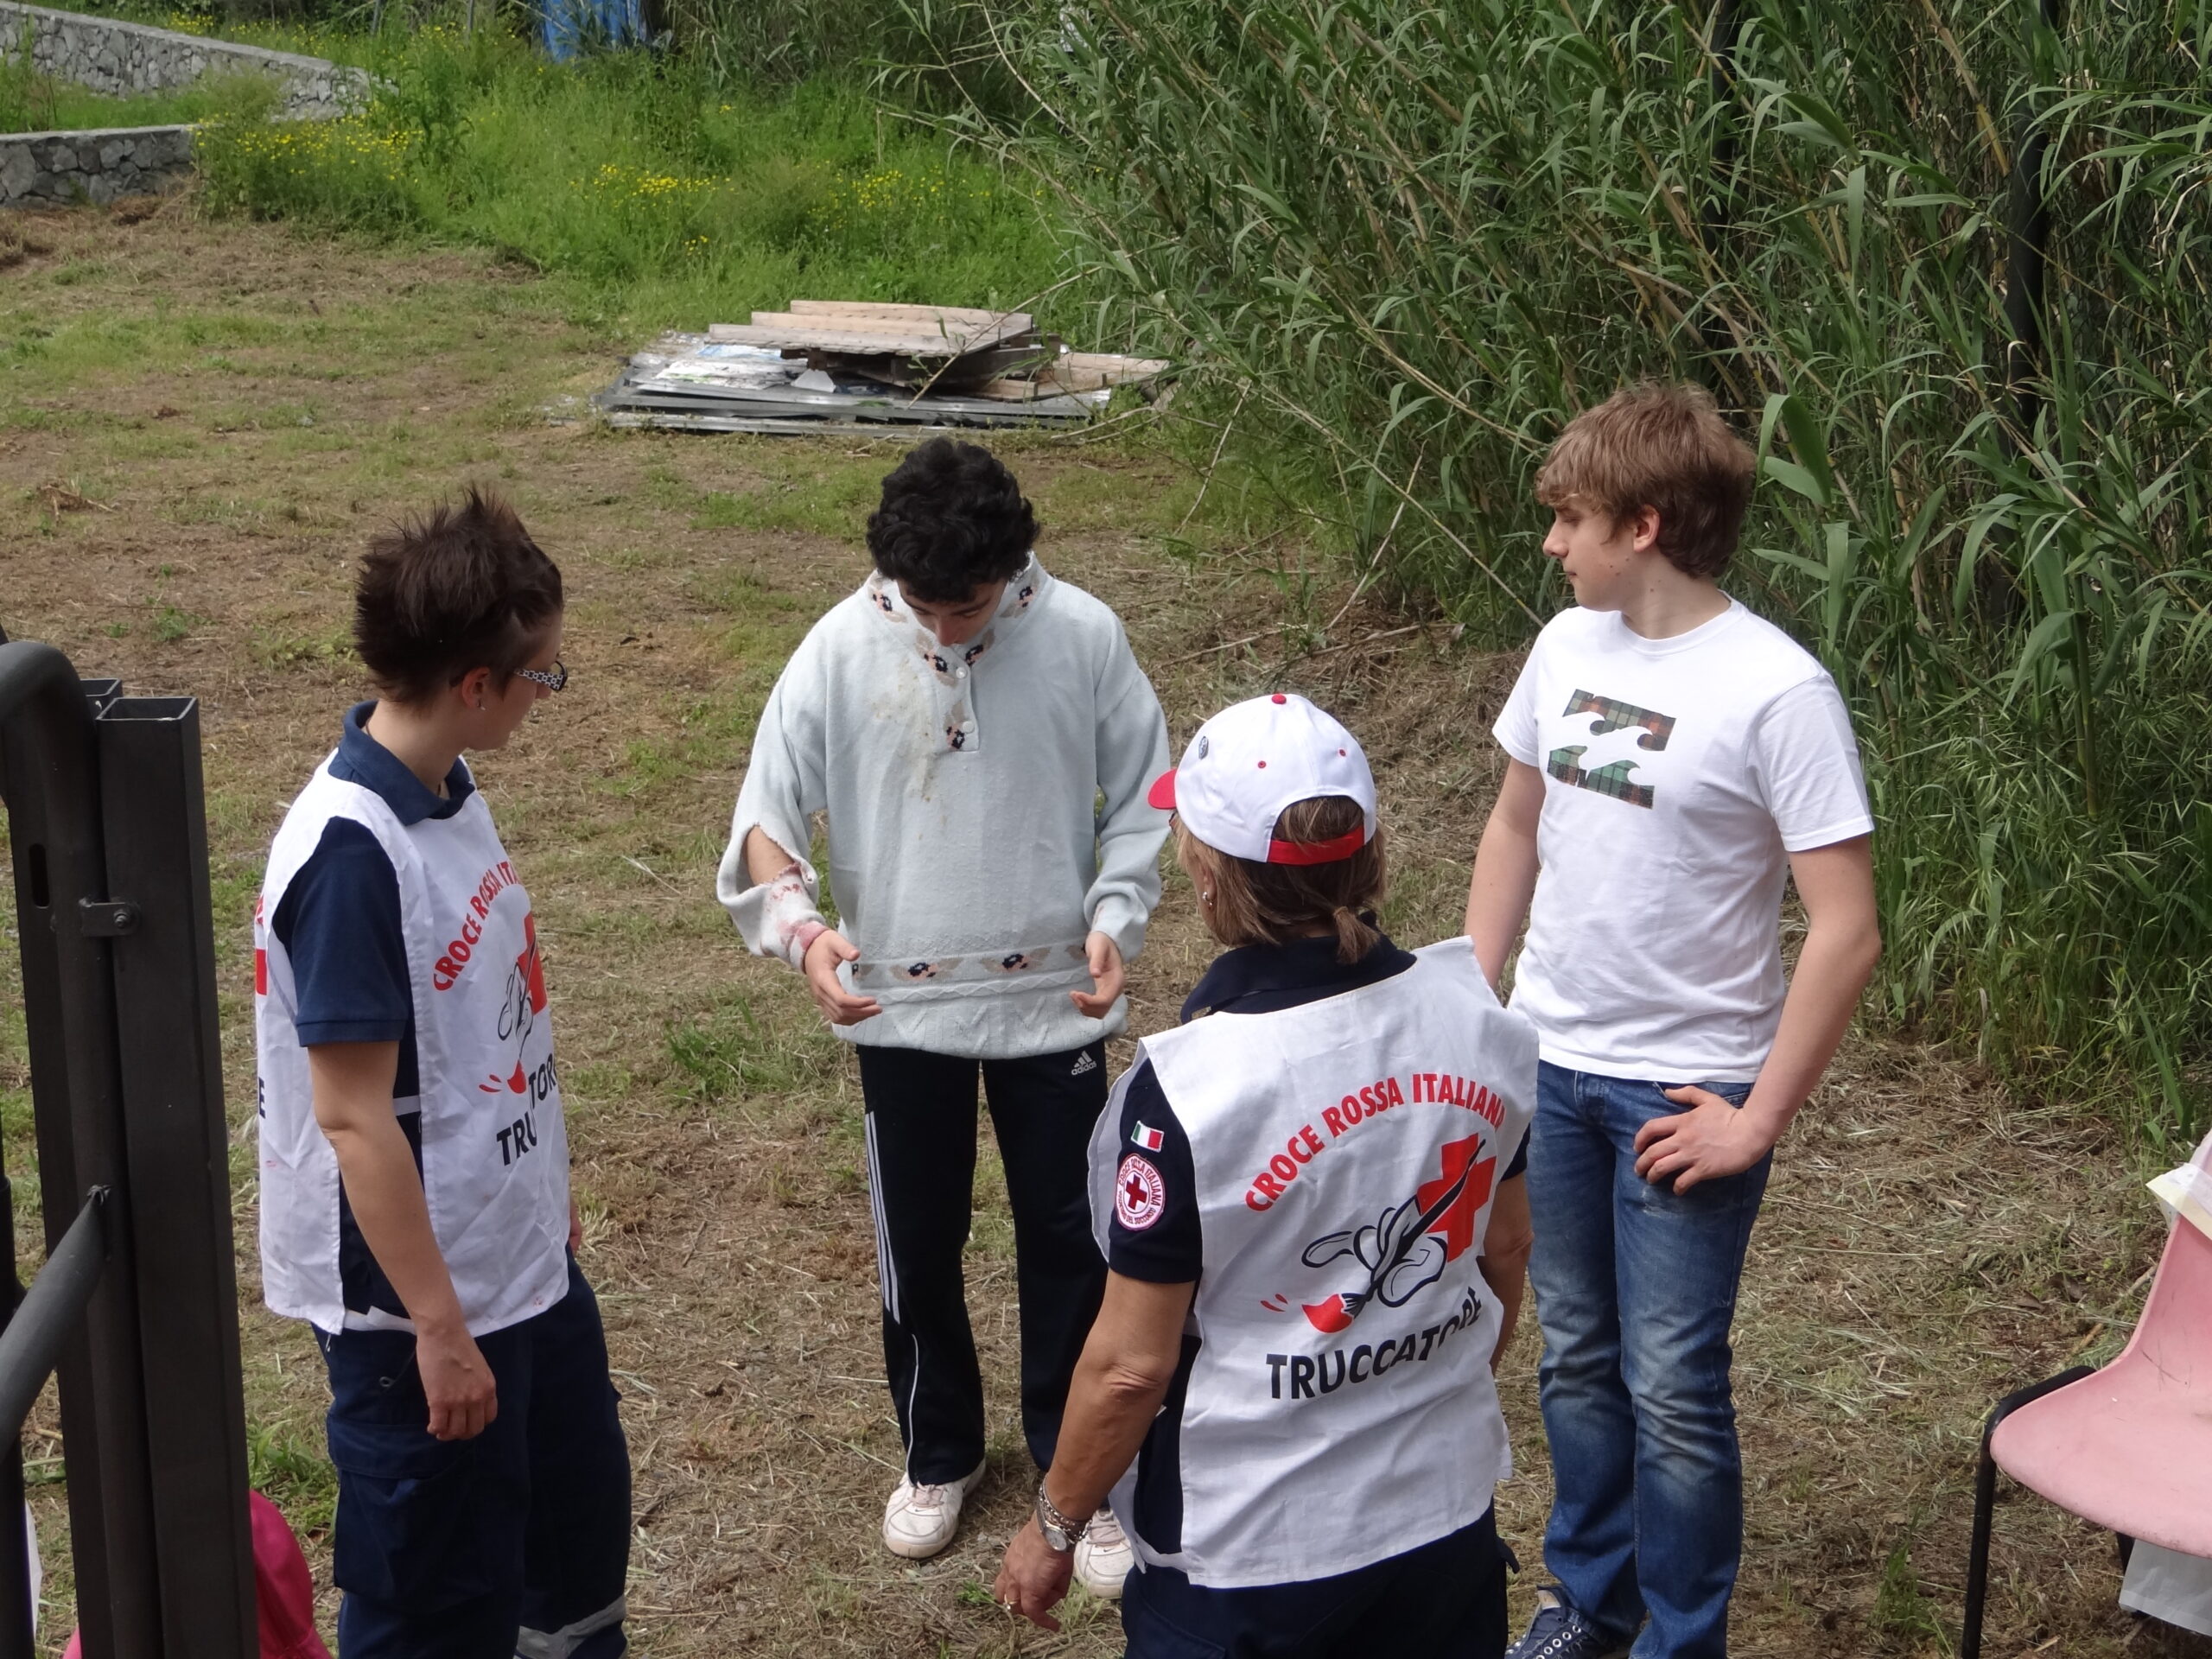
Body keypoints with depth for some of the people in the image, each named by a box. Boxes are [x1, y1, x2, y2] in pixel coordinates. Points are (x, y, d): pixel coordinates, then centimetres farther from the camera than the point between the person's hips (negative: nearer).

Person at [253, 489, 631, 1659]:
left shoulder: (447, 795, 1)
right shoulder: (349, 849, -26)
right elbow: (352, 1115, -24)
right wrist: (438, 1327, -21)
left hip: (524, 1261, 9)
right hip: (419, 1299, -9)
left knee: (580, 1518, 26)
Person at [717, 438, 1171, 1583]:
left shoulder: (1082, 636, -11)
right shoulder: (842, 648, -11)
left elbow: (1141, 799, -1)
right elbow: (767, 810, -8)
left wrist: (1112, 918, -16)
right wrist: (799, 924, -26)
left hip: (1053, 1002, -1)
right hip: (899, 1006, 1)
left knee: (1066, 1236, 10)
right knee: (917, 1241, 15)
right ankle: (939, 1453, 37)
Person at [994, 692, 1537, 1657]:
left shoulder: (1186, 1089, -26)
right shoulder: (1477, 1016, -10)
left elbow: (1131, 1366, -18)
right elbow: (1506, 1250, 5)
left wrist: (1052, 1526, -1)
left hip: (1251, 1552, -4)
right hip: (1448, 1507, 5)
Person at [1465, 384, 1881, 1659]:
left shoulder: (1777, 692, -19)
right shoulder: (1568, 646, 0)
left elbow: (1846, 932, -18)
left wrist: (1761, 1118, -16)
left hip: (1682, 1088, -6)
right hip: (1547, 1067, 6)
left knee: (1671, 1387, 2)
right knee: (1576, 1357, 19)